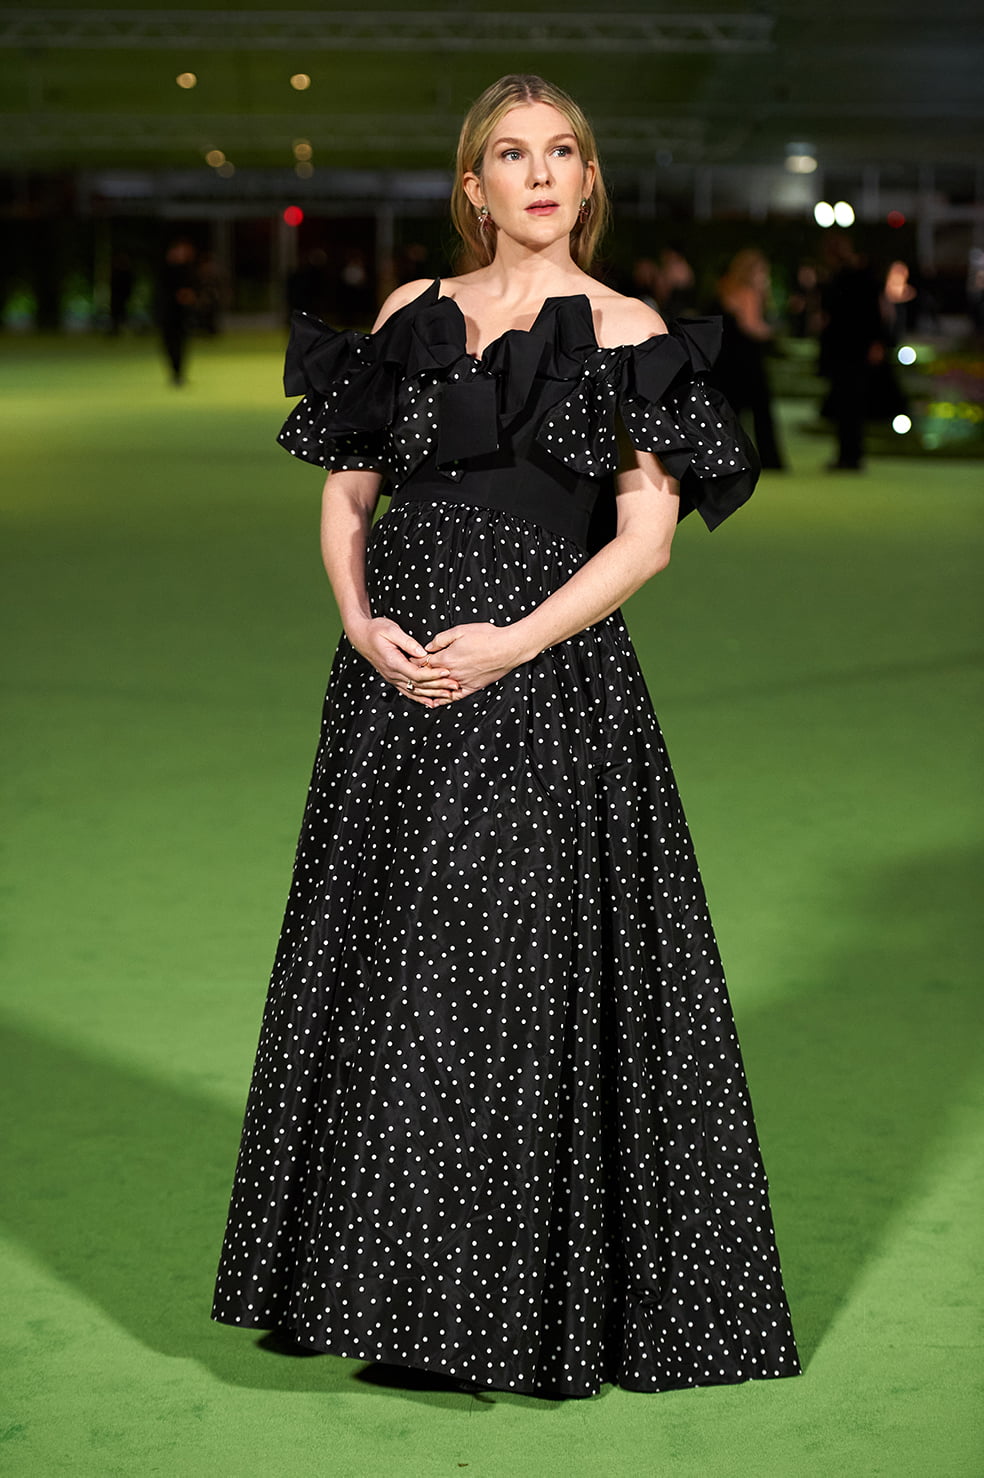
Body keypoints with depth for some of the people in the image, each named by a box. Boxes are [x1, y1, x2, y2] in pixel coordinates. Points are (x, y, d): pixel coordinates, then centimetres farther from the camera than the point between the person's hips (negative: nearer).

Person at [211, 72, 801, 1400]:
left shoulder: (626, 335, 1)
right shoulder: (412, 314, 12)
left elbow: (647, 538, -6)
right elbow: (346, 491, 12)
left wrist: (511, 645, -16)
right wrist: (357, 617, -6)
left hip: (549, 686, -4)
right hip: (398, 684, 4)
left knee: (530, 976, -3)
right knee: (384, 968, 8)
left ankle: (533, 1300, 10)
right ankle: (395, 1281, 22)